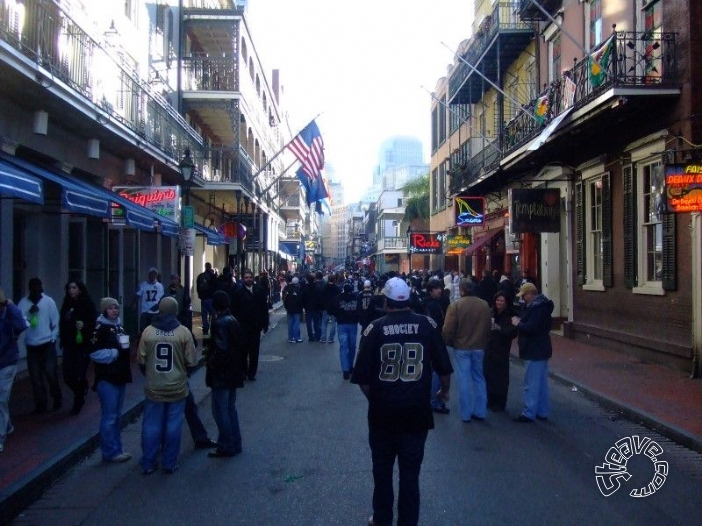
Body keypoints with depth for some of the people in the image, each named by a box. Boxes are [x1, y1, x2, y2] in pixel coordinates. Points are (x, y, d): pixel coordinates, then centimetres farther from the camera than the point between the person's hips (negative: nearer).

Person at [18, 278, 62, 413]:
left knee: (51, 372, 0)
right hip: (31, 345, 2)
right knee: (35, 376, 5)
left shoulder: (48, 301, -3)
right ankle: (41, 403, 14)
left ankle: (57, 399, 20)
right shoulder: (23, 302, 2)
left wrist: (53, 337, -6)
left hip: (47, 343, -2)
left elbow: (55, 321, -3)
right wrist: (29, 313, -22)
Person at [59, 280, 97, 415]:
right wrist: (62, 340, 8)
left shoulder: (88, 304, -6)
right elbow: (62, 323, 14)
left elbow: (94, 323, -9)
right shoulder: (66, 305, 8)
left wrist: (84, 325, -26)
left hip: (83, 345, -4)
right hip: (69, 345, 4)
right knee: (68, 376, 3)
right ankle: (80, 396, 31)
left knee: (80, 375, -4)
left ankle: (78, 401, 18)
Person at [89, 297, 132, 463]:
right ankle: (110, 452, 7)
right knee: (109, 417, -2)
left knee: (117, 415, 15)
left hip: (120, 377, 8)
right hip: (107, 379, -8)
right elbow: (95, 353, -20)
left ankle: (117, 449, 23)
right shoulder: (100, 328, -12)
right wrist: (115, 353, -15)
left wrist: (125, 351, 10)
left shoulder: (119, 326, 14)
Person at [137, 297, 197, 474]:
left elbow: (141, 360, -1)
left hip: (153, 388, 1)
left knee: (151, 427, 12)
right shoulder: (184, 332, -9)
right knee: (173, 427, 9)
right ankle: (169, 464, 17)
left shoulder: (148, 331, -7)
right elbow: (191, 362, -7)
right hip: (177, 388, -1)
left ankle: (148, 464, 20)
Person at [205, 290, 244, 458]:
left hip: (221, 374, -9)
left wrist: (211, 363, -9)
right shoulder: (233, 321, 6)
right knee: (230, 409, 17)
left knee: (220, 411, 1)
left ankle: (226, 447, 8)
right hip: (233, 373, 9)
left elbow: (222, 350, -24)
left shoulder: (219, 323, -19)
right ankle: (235, 444, 25)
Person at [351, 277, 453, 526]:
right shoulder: (427, 325, -6)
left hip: (383, 411, 0)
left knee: (382, 468, 17)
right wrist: (445, 391, 19)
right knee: (410, 471, 10)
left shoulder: (375, 328, -8)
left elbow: (362, 376, -7)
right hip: (417, 411, 0)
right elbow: (444, 367, -1)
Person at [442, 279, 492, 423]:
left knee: (464, 380, 3)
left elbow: (448, 329, -14)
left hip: (462, 348, -4)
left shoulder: (455, 305, -15)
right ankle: (480, 412, 17)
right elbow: (489, 326, 7)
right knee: (479, 379, 13)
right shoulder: (484, 305, -1)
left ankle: (466, 414, 7)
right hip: (479, 347, 4)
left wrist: (449, 342, 5)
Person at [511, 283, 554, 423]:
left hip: (535, 352, -11)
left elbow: (531, 328, -27)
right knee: (541, 383, 16)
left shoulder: (537, 307, -21)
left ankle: (529, 414, 0)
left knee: (531, 384, -5)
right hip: (541, 350, 11)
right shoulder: (540, 304, 13)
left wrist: (518, 323, -12)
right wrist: (521, 321, 5)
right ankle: (542, 412, 24)